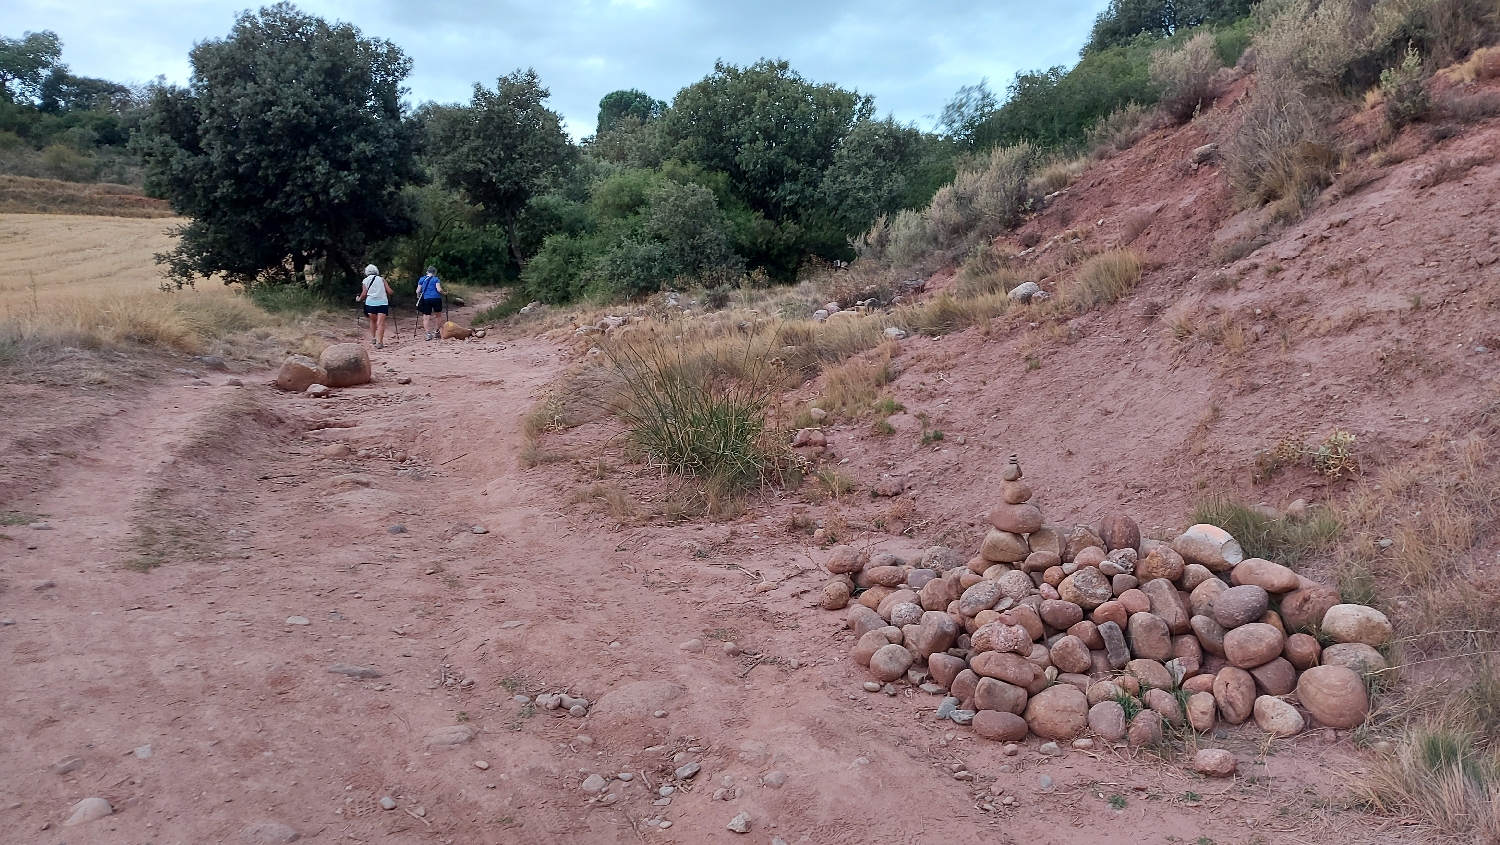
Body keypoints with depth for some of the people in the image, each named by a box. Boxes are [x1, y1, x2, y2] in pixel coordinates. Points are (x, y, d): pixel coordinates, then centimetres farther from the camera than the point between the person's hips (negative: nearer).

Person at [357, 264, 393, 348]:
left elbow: (364, 294, 2)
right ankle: (379, 342, -19)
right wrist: (392, 292, 28)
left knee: (373, 320, 24)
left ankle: (373, 337, 19)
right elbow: (389, 291, 5)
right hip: (382, 303, -1)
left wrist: (359, 299, 21)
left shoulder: (365, 281, 10)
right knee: (380, 323, -8)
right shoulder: (381, 279, 11)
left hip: (370, 303, 1)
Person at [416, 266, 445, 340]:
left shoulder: (421, 279, 11)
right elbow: (439, 289, -8)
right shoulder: (436, 279, 3)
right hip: (436, 298, -1)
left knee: (426, 317, 1)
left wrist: (418, 296, 28)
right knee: (438, 315, 17)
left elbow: (418, 291, 8)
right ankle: (437, 332, 19)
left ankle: (428, 333, -11)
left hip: (426, 299, 1)